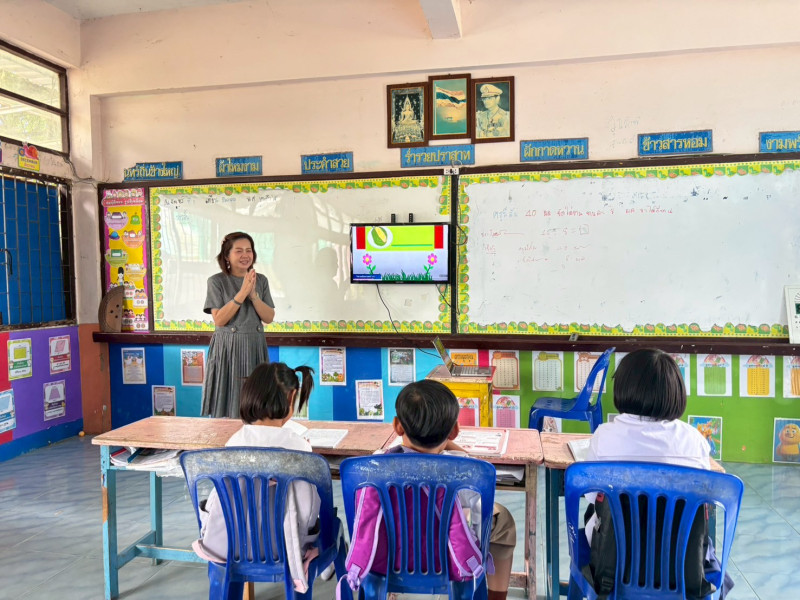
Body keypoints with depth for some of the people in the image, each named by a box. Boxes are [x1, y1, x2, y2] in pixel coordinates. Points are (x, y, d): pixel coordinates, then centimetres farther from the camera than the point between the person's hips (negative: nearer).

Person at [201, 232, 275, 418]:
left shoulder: (261, 280, 7)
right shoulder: (217, 281, -4)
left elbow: (269, 317, 2)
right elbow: (219, 320, -12)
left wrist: (253, 295, -12)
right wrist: (242, 293, -17)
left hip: (255, 348, 3)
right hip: (228, 348, -3)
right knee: (227, 411, 2)